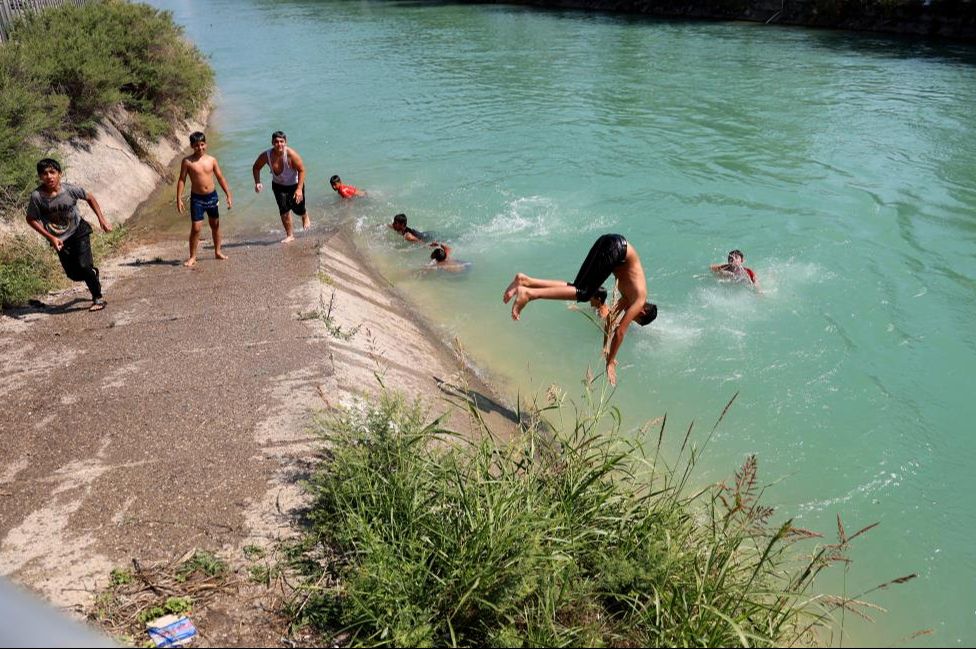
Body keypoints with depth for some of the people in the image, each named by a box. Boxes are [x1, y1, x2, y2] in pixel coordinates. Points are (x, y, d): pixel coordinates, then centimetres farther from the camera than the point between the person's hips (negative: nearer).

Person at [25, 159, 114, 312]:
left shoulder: (70, 189, -19)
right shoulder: (36, 196, -19)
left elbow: (89, 198, 1)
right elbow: (31, 219, -8)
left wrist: (102, 219, -2)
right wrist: (51, 238, -14)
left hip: (79, 232, -1)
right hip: (60, 239, 2)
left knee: (83, 265, -16)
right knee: (73, 274, 5)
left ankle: (98, 298, 0)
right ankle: (92, 273, 39)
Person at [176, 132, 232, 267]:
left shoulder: (211, 160, 1)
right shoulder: (187, 162, -7)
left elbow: (220, 178, 7)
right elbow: (182, 180, -5)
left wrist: (228, 195, 4)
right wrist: (179, 199, -11)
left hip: (212, 196, 3)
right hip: (197, 198, -3)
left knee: (215, 225, 15)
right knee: (195, 228, -7)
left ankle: (217, 252, 31)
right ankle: (192, 257, 3)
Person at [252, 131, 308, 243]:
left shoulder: (291, 154, -30)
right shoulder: (266, 155, -20)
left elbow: (301, 170, -23)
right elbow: (256, 167, -2)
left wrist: (299, 189, -29)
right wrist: (257, 182, -18)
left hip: (294, 184, -2)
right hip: (278, 185, 2)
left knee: (297, 209, 6)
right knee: (283, 210, -5)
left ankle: (305, 217, 46)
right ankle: (290, 235, 12)